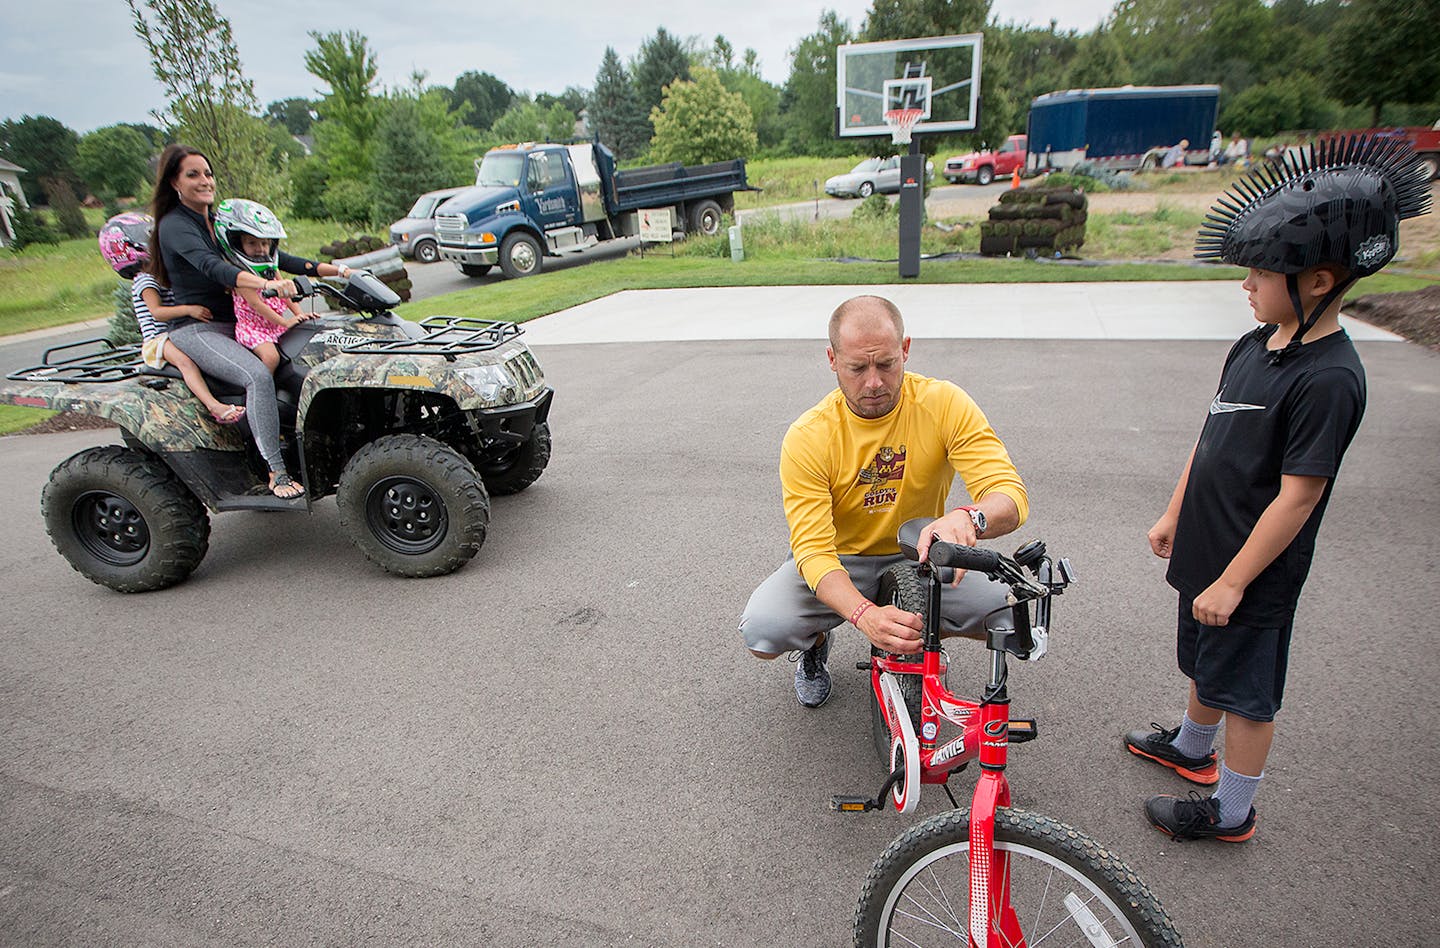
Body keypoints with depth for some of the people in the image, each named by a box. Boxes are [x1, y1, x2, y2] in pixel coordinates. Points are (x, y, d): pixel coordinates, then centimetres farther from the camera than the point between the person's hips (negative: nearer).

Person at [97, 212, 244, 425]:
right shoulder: (144, 281, -7)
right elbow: (157, 311, -23)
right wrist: (188, 309, -35)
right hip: (158, 342, -10)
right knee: (185, 360, -35)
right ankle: (214, 406, -54)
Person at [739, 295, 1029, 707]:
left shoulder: (944, 404, -16)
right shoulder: (807, 438, -20)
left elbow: (1010, 493, -23)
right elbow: (814, 549, -25)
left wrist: (968, 517, -49)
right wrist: (864, 614, -45)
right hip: (838, 561, -1)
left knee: (1005, 613, -23)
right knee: (761, 632, -26)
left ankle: (913, 638, 10)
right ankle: (816, 642, 13)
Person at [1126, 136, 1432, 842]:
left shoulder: (1329, 379, -23)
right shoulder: (1255, 345, 3)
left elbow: (1299, 495, -23)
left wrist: (1233, 581, -20)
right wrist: (1174, 516, 16)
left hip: (1253, 575, -8)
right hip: (1206, 550, 8)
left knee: (1246, 690, 9)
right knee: (1204, 660, 26)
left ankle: (1231, 811, 29)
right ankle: (1190, 747, 50)